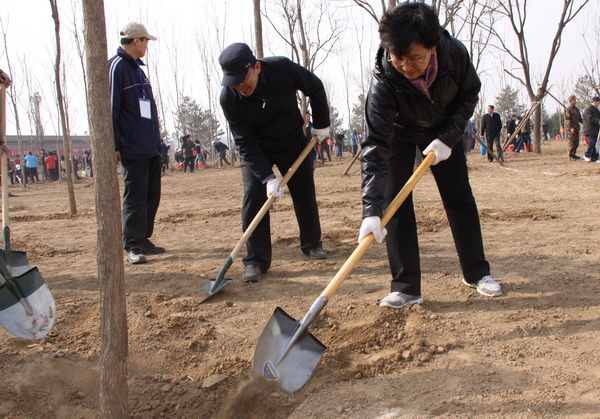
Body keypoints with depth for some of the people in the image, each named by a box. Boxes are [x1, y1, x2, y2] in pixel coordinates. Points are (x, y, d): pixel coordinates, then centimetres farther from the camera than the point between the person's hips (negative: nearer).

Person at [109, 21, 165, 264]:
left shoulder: (136, 68, 20)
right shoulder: (117, 66, -9)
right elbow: (111, 108, -14)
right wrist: (114, 145, -17)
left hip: (151, 147, 9)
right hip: (133, 148, -9)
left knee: (151, 195, 10)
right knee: (135, 197, -7)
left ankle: (143, 240, 19)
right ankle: (132, 246, -1)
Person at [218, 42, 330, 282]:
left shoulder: (283, 68, -26)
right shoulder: (229, 98, -27)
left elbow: (315, 89, -7)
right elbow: (245, 143, -24)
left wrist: (321, 124, -4)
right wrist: (267, 177, -32)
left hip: (294, 142, 1)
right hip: (256, 150, -1)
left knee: (305, 194, 6)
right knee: (254, 197, -15)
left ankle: (312, 244, 28)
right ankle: (256, 260, -7)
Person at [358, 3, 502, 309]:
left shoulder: (454, 53, -31)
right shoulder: (383, 81, -39)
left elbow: (469, 94, -10)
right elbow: (375, 146, -42)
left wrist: (447, 139, -22)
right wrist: (371, 210, -50)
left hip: (443, 131, 3)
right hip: (399, 133, -2)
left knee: (460, 198, 5)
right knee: (395, 201, -13)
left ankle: (477, 273, 21)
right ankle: (406, 287, -5)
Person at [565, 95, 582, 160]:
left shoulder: (576, 109, 17)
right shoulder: (568, 109, -7)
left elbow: (579, 118, 22)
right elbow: (568, 119, -14)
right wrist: (571, 127, -21)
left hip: (576, 127, 8)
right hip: (571, 128, -8)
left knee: (576, 142, 9)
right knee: (572, 141, -9)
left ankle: (573, 154, 18)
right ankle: (570, 156, -6)